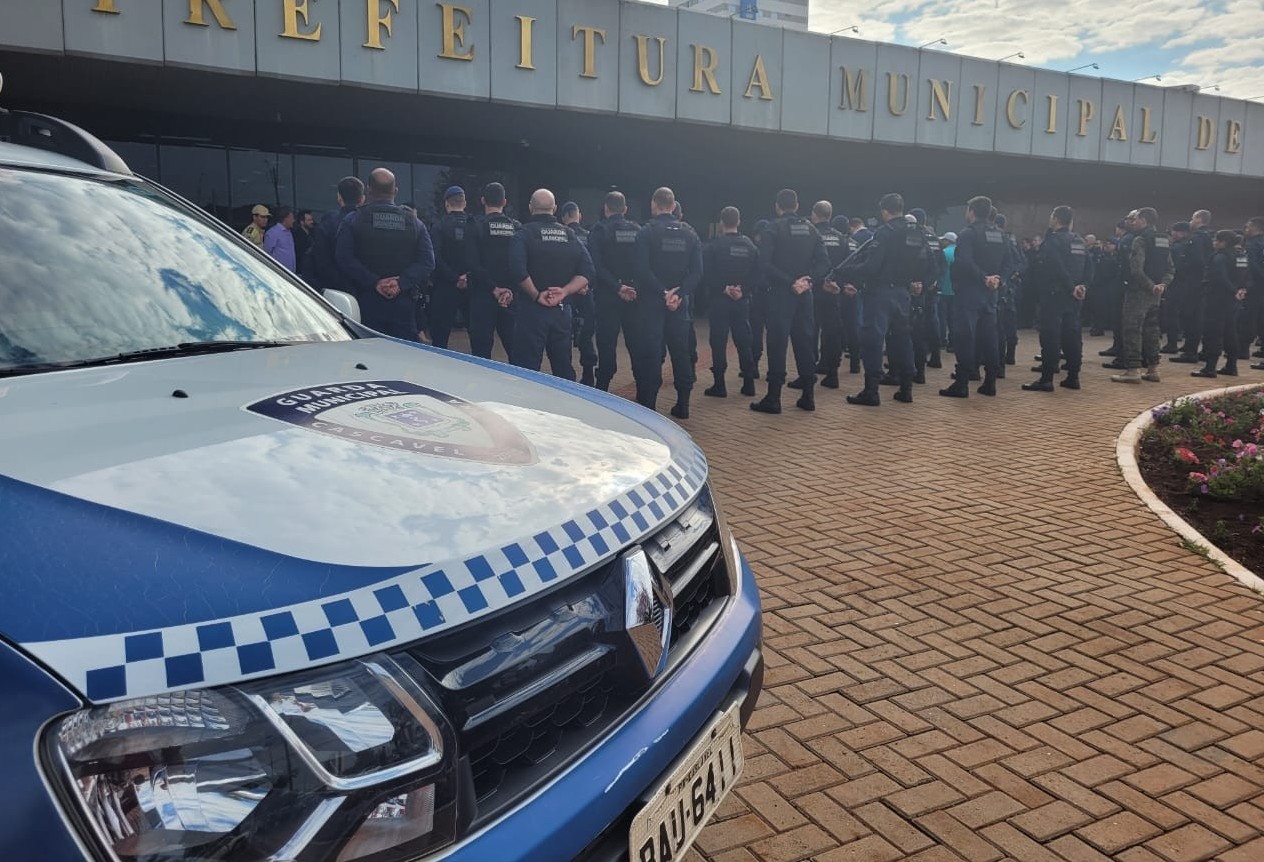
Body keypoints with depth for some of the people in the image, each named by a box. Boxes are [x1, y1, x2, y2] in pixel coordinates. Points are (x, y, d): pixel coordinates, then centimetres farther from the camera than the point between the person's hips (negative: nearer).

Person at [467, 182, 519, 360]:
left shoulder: (477, 227, -5)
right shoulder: (517, 228, 5)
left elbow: (474, 264, -12)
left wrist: (494, 289, -9)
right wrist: (511, 290, -3)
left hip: (483, 294, -3)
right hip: (511, 297, 3)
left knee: (481, 351, 1)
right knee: (515, 349, 8)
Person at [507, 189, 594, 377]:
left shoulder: (524, 234, -5)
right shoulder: (569, 235, 8)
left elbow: (518, 271, -21)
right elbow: (587, 272, 0)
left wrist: (536, 295, -11)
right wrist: (564, 292, -8)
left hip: (532, 310, -4)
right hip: (562, 311, 4)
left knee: (527, 369, 0)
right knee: (564, 369, 14)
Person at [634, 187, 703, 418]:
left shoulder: (647, 232, -6)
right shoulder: (689, 233, 7)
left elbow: (642, 270, -17)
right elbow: (697, 271, -2)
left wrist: (663, 292, -13)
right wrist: (679, 294, -10)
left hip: (651, 301, -4)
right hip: (679, 302, 4)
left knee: (649, 354, -1)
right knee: (681, 352, 12)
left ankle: (647, 405, -2)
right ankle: (683, 405, 16)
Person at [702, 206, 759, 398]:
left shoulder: (713, 246, -8)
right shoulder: (750, 246, 5)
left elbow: (707, 274, -12)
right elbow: (756, 274, 2)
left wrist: (723, 288, -8)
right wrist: (742, 290, -4)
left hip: (719, 301, -4)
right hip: (742, 301, 4)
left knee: (719, 343, 0)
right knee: (743, 341, 10)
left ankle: (719, 385, 0)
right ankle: (749, 383, 12)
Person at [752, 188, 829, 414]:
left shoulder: (773, 230, -5)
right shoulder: (810, 229, 9)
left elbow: (766, 264, -17)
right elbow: (824, 263, 2)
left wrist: (789, 282, -14)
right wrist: (808, 280, -8)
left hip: (780, 294, -4)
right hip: (804, 294, 5)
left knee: (777, 344, -3)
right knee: (805, 343, 10)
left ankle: (773, 399, -3)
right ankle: (808, 396, 13)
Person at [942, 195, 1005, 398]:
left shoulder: (967, 234, -10)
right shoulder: (999, 236, 14)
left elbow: (965, 263, -22)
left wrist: (984, 278, -13)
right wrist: (997, 279, 1)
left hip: (969, 292, -7)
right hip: (990, 293, 7)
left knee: (965, 338, -5)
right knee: (989, 337, 10)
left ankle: (962, 384, -6)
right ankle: (990, 383, 13)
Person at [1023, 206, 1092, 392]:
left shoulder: (1052, 240, -11)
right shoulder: (1080, 242, 14)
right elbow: (1089, 268, 10)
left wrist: (1071, 287, -13)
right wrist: (1083, 285, 0)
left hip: (1054, 295, -8)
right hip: (1074, 298, 8)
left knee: (1050, 336, -7)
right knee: (1072, 334, 11)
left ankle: (1046, 379, -8)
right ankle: (1073, 377, 14)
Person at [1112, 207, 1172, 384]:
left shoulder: (1140, 240, -13)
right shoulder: (1164, 241, 13)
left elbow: (1136, 270, -22)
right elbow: (1169, 268, 12)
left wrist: (1151, 286, -14)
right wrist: (1162, 284, 0)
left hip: (1138, 291, -8)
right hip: (1155, 294, 8)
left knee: (1132, 329, -5)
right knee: (1151, 329, 14)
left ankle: (1133, 370, -8)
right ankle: (1153, 369, 18)